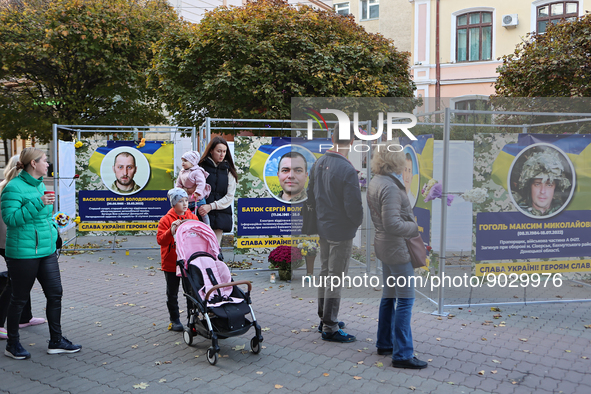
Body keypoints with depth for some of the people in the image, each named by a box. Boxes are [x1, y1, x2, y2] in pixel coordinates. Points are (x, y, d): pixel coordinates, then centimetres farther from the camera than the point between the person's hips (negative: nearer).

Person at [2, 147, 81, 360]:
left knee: (55, 294, 9)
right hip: (23, 253, -8)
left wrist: (52, 232, 13)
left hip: (47, 251, 8)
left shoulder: (40, 185, 12)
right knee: (19, 298, 6)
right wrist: (38, 203, -27)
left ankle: (56, 341, 21)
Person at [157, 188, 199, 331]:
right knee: (172, 294, 10)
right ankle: (175, 320, 24)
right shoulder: (166, 220, -7)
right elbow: (160, 240, -14)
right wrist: (171, 231, -29)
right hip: (171, 263, -2)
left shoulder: (193, 218, 4)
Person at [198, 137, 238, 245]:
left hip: (220, 215, 2)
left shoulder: (228, 171, 11)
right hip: (203, 214, -1)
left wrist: (211, 206, -7)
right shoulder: (201, 167, 4)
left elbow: (230, 196, 6)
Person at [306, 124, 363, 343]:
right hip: (342, 231, -8)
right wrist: (359, 221, -1)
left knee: (325, 273, 19)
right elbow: (354, 207, -22)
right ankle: (330, 328, 12)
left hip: (323, 227, 8)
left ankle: (324, 319, 32)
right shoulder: (347, 170, -25)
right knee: (335, 279, 2)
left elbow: (311, 195, 10)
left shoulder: (319, 163, 0)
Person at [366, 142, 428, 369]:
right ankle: (402, 354, 3)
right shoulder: (389, 187, -23)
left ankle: (385, 343, 30)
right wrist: (416, 228, -15)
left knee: (389, 296, 19)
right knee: (405, 300, -3)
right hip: (397, 248, -10)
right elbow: (393, 224, -27)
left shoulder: (375, 183, 9)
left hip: (385, 246, 10)